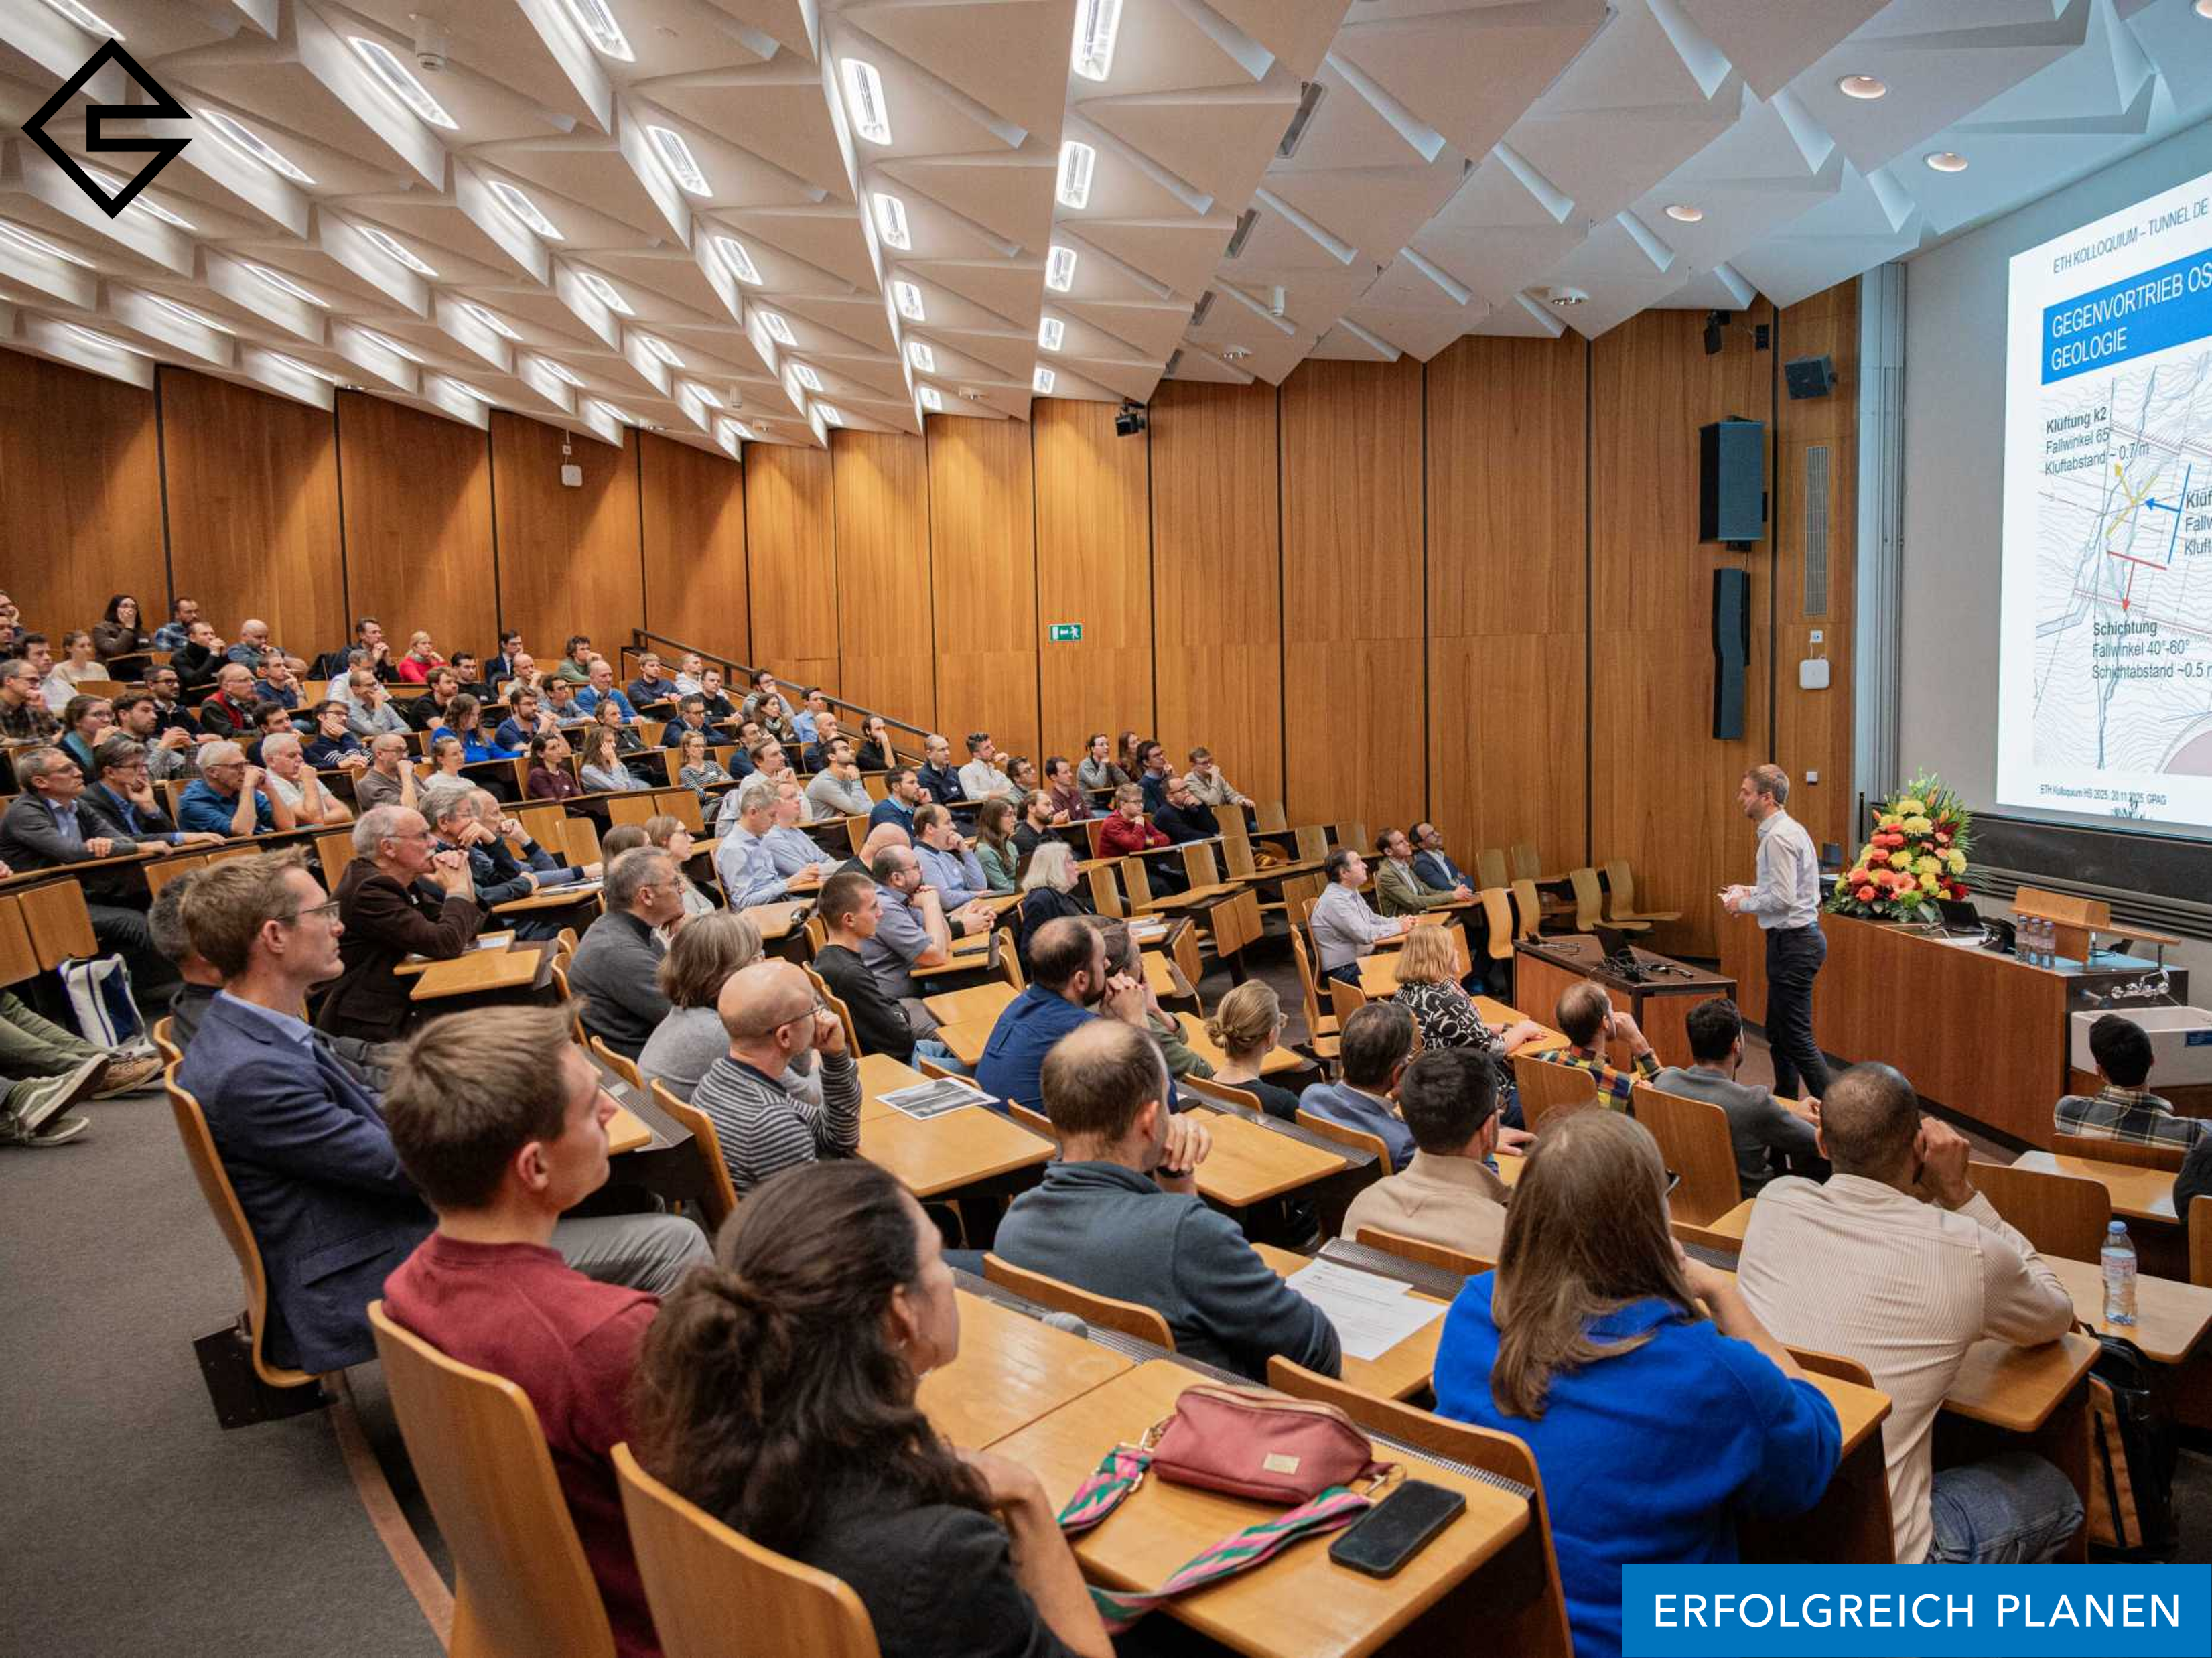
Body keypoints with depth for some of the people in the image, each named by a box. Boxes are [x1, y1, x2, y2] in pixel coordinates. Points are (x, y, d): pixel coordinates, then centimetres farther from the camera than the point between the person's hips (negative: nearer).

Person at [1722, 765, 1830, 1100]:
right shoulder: (1789, 829, 13)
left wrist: (1743, 905, -10)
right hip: (1797, 938, 11)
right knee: (1778, 1033, 18)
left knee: (1797, 1037, -7)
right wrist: (1750, 891, 12)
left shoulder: (1778, 837, -19)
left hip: (1793, 943, -11)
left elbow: (1783, 898, -23)